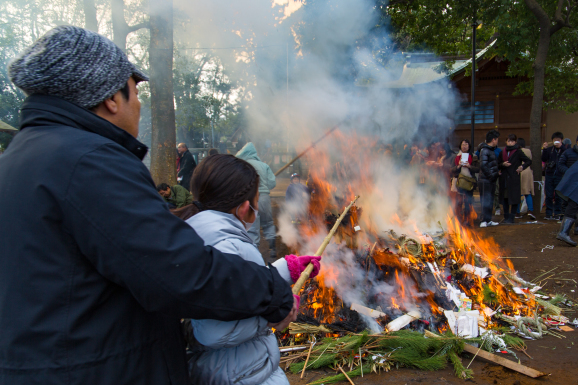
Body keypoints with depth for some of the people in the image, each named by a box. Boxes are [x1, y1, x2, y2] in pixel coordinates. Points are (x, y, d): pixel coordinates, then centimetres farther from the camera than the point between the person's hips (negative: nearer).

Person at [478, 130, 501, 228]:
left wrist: (496, 173, 13)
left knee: (490, 200, 13)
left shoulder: (491, 150, 18)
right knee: (486, 200, -10)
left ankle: (488, 220, 19)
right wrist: (490, 175, -19)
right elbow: (483, 165, -22)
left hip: (491, 180, 10)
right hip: (485, 180, -10)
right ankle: (484, 221, -8)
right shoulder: (484, 150, -13)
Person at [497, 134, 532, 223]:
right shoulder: (503, 152, 10)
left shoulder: (518, 152, -1)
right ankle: (506, 217, 17)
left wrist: (522, 167, -14)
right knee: (504, 198, 7)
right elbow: (498, 165, 12)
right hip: (504, 178, 4)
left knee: (514, 198, -3)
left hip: (514, 178, -4)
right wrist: (503, 164, -7)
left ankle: (511, 217, 3)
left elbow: (529, 161, 2)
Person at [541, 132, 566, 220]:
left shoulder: (564, 150, 1)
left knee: (558, 196, 2)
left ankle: (557, 214, 11)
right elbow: (544, 159, 0)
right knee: (549, 195, 3)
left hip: (559, 175, -2)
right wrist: (544, 149, -9)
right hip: (549, 174, 3)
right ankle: (548, 214, 10)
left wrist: (561, 147, -19)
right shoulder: (549, 149, 9)